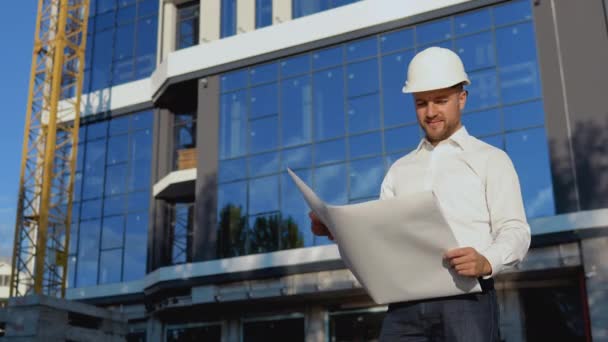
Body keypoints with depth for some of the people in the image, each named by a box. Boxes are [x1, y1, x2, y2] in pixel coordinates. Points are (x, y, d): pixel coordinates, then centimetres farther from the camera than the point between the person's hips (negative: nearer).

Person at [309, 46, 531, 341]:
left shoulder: (490, 160, 12)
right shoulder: (399, 170, 25)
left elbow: (514, 230, 1)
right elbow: (379, 234, 17)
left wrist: (487, 262, -20)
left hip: (465, 298, -3)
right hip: (405, 304, 3)